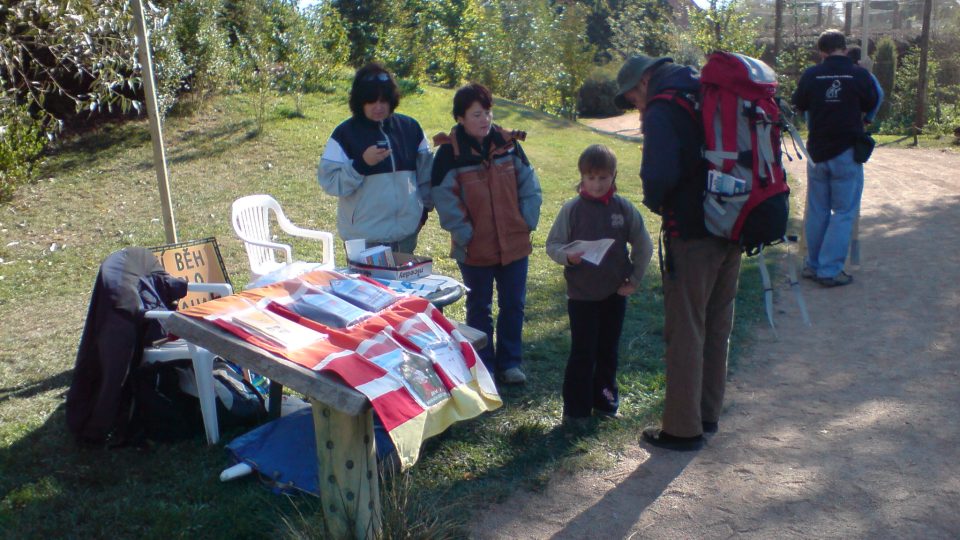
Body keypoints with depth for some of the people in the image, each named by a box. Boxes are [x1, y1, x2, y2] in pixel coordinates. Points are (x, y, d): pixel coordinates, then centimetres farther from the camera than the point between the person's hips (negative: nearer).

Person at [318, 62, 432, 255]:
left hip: (407, 234, 4)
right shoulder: (345, 133, -5)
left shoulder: (410, 128, 6)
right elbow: (328, 181, -10)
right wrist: (361, 164, -22)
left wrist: (424, 208, 13)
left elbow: (425, 171, 15)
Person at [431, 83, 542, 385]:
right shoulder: (449, 153, -12)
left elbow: (529, 185, 4)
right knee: (479, 308, 11)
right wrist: (464, 235, -14)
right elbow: (445, 200, -12)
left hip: (514, 244, 3)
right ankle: (484, 366, 26)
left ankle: (509, 362, 29)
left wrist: (528, 221, -2)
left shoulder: (508, 144, -1)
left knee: (513, 305, 12)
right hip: (475, 249, -3)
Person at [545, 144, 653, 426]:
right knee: (582, 353, 2)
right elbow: (552, 244, -7)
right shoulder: (572, 209, -10)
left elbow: (643, 246, 4)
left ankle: (605, 399, 32)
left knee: (608, 350, 15)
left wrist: (635, 279, 2)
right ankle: (576, 409, 14)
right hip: (581, 295, -2)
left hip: (615, 293, 2)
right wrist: (567, 256, -27)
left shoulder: (624, 208, -5)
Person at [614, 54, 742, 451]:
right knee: (717, 326, 17)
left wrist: (654, 201, -4)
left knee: (685, 332, 1)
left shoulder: (662, 112, -12)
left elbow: (661, 174, -25)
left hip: (691, 233, -8)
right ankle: (708, 413, 30)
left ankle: (683, 428, 10)